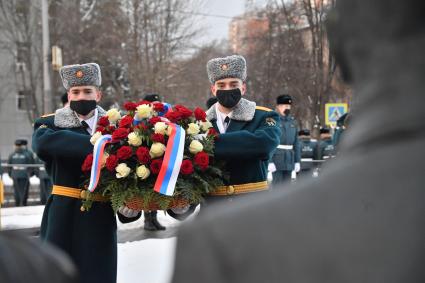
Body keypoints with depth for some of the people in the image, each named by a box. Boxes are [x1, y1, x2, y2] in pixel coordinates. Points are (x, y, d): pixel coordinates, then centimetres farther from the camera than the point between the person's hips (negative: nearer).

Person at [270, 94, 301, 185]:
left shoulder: (293, 121, 13)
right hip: (276, 157, -6)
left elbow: (296, 143, 15)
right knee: (277, 185, -6)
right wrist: (269, 162, -18)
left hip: (289, 160, 6)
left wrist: (297, 161, 10)